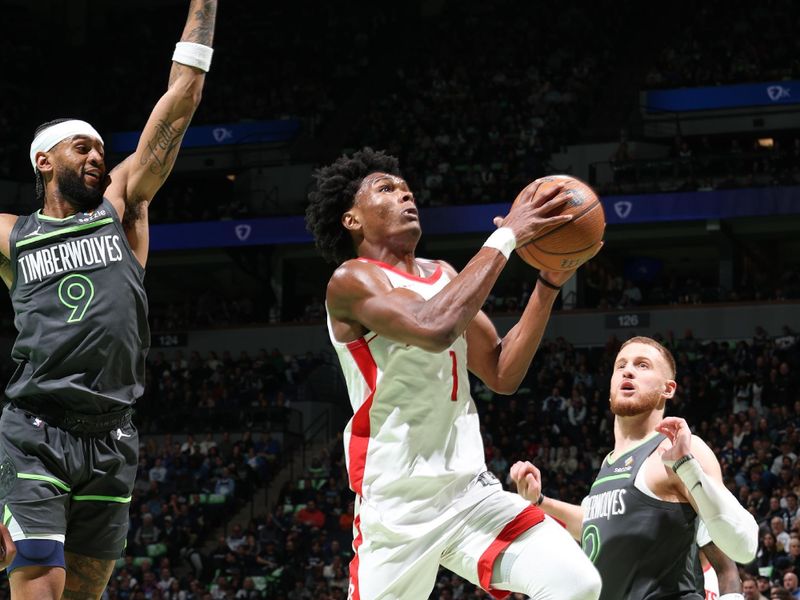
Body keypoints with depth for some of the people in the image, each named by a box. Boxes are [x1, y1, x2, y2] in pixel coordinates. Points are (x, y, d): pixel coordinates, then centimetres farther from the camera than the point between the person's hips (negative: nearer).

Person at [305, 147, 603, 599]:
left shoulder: (442, 275, 16)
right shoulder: (352, 281, -9)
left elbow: (503, 375, 16)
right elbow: (433, 329, -29)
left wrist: (548, 285, 5)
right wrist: (506, 237, -23)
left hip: (472, 489, 6)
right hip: (399, 503, -6)